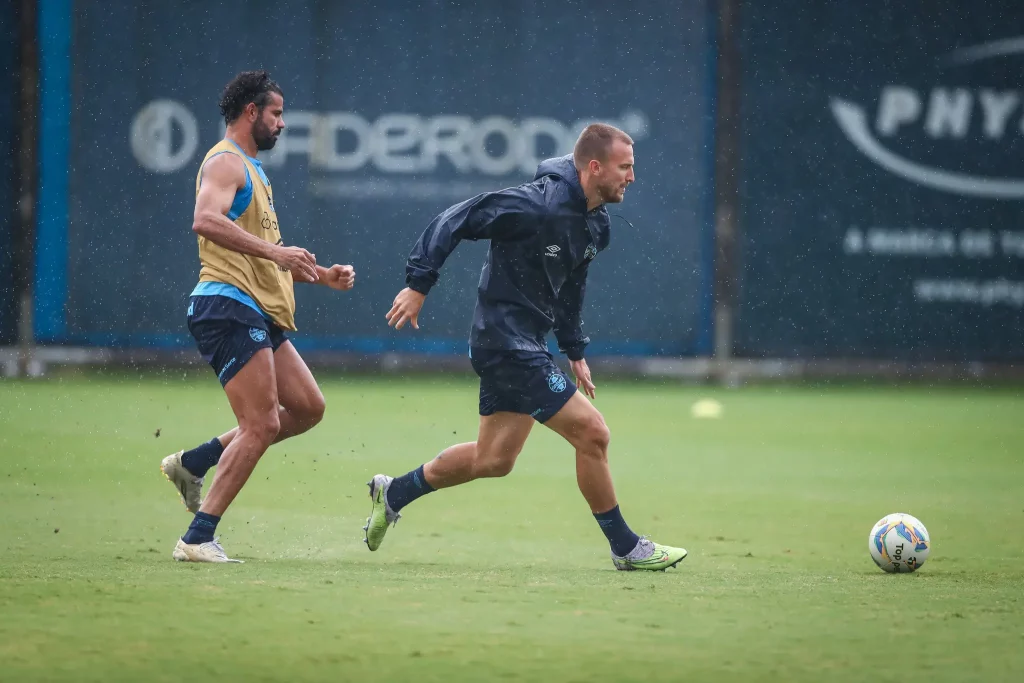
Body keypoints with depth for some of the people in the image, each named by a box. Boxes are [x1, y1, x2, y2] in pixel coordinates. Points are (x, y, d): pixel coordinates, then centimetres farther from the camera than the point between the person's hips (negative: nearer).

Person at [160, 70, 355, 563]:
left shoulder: (252, 170, 25)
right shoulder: (226, 163, -7)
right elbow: (206, 221, -27)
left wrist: (322, 275, 22)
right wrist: (274, 249, -32)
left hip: (258, 315, 10)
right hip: (228, 306, -10)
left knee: (307, 408, 10)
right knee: (261, 425, -14)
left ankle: (192, 463, 14)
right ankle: (197, 539, -13)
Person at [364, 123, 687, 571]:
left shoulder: (594, 223, 7)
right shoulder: (537, 206, -22)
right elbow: (454, 221, -19)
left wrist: (574, 350, 20)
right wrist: (418, 284, -20)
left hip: (523, 344, 10)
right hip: (508, 344, -10)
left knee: (492, 459, 16)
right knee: (591, 432, -9)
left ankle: (394, 493, 32)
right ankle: (625, 547, 4)